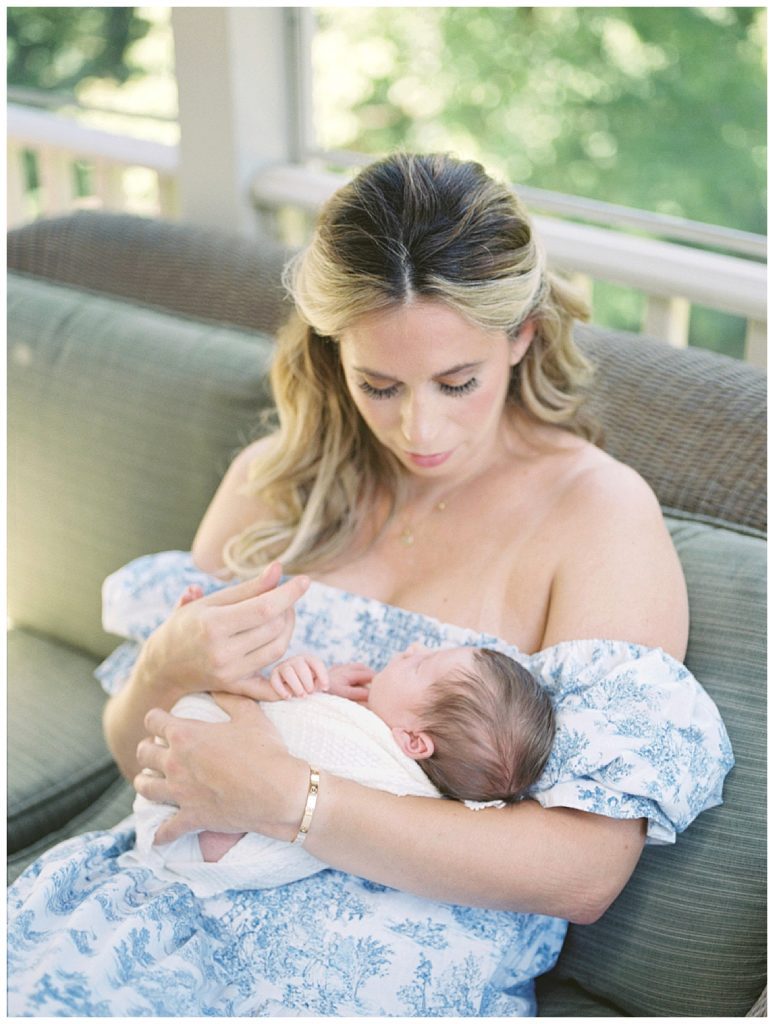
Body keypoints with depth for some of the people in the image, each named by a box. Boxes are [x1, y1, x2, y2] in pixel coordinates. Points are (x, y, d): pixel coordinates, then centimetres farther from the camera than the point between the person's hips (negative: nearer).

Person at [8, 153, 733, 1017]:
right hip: (201, 882, 5)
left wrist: (288, 799, -20)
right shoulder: (277, 477, 7)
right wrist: (164, 669, -12)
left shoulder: (600, 512, -8)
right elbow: (138, 755, 12)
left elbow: (586, 871, -15)